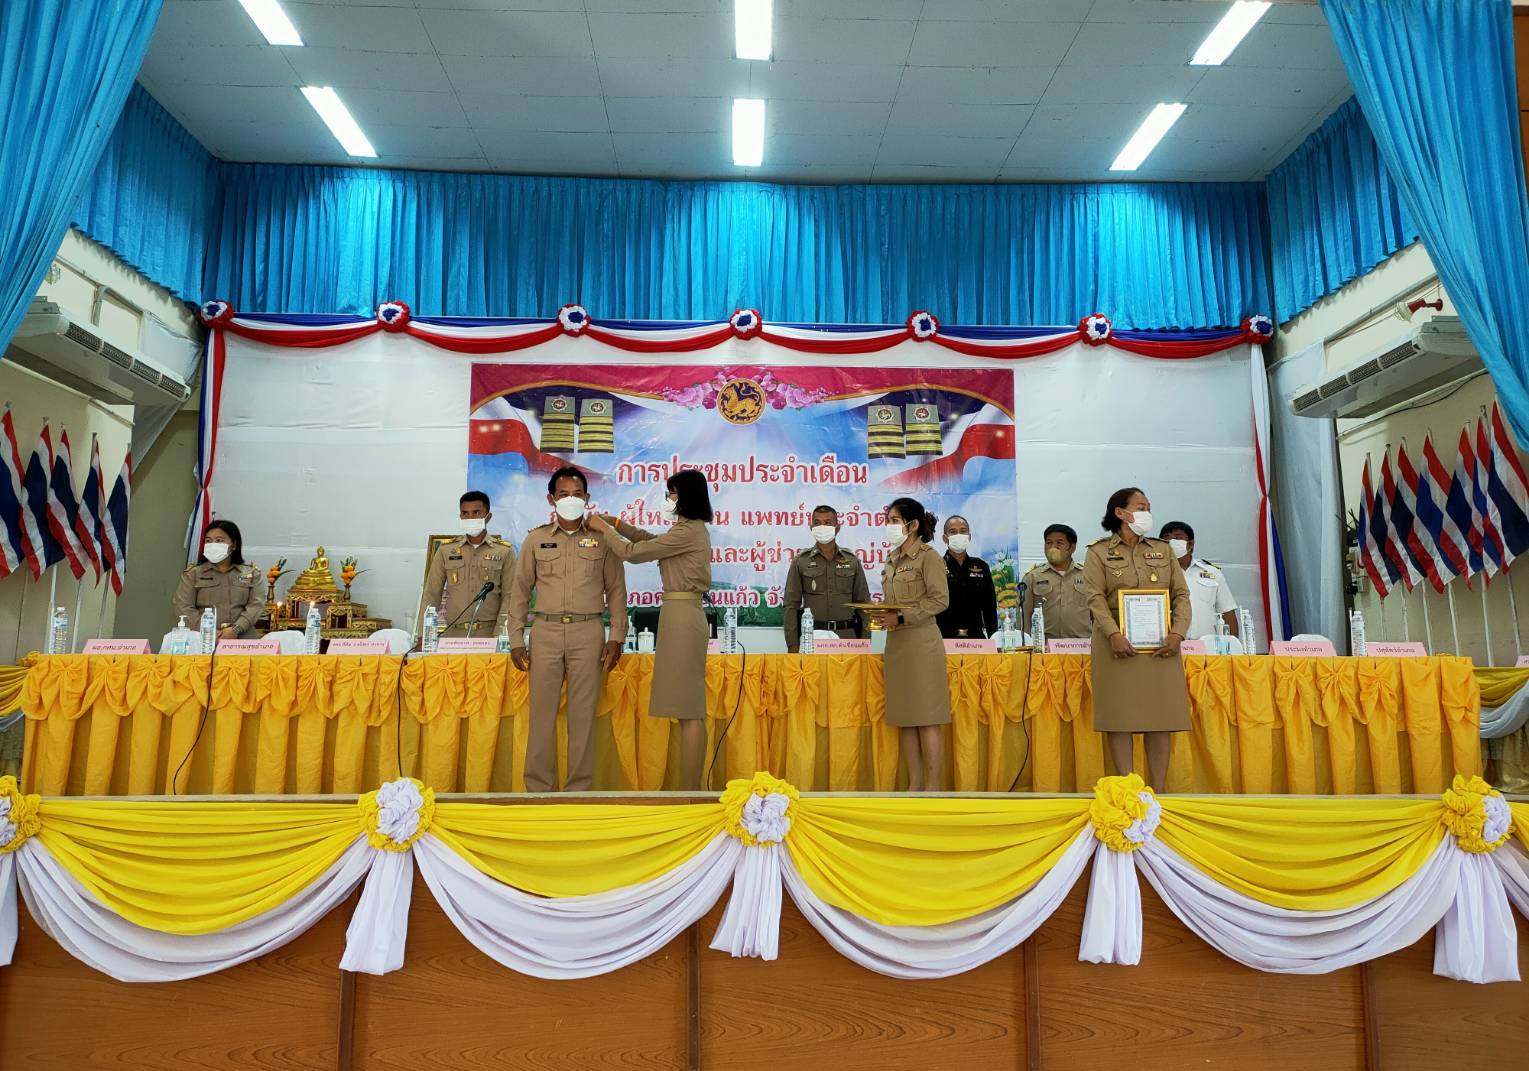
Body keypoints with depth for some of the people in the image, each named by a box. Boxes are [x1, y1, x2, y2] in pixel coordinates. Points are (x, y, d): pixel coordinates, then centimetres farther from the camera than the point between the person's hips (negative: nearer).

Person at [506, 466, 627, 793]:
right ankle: (538, 789, 11)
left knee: (583, 715, 0)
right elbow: (520, 591, 11)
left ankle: (579, 789, 8)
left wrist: (617, 637, 1)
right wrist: (516, 640, 5)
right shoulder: (536, 539, 9)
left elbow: (616, 590, 8)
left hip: (588, 633, -1)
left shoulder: (601, 538, 7)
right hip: (546, 632, 1)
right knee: (542, 714, 2)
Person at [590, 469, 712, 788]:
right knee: (690, 710, 10)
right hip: (684, 614, 10)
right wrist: (616, 524, 19)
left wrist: (603, 528, 5)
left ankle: (689, 790, -3)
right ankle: (691, 788, 14)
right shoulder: (693, 529, 17)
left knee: (689, 712, -7)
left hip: (680, 615, -10)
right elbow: (651, 540, 29)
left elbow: (633, 553, -9)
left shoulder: (687, 531, -13)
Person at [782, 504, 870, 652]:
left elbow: (863, 603, 11)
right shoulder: (800, 562, 5)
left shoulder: (852, 561, 10)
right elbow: (792, 605, 3)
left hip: (847, 636, 2)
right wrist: (793, 645, -4)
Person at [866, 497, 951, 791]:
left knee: (927, 720, -5)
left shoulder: (928, 557, -7)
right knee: (904, 719, 8)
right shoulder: (892, 560, 17)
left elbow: (940, 600, -13)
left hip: (921, 642, -8)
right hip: (896, 643, 8)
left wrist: (901, 617, -17)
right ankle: (914, 786, 14)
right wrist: (882, 615, 2)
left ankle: (934, 789, 0)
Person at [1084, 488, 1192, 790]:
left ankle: (1158, 790, 6)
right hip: (1118, 642, -3)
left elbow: (1181, 594, 9)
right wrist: (1114, 634, -20)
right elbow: (1096, 598, -6)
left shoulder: (1163, 550, 16)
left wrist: (1178, 633, -8)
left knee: (1162, 714, 1)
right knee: (1119, 714, -4)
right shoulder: (1098, 552, 4)